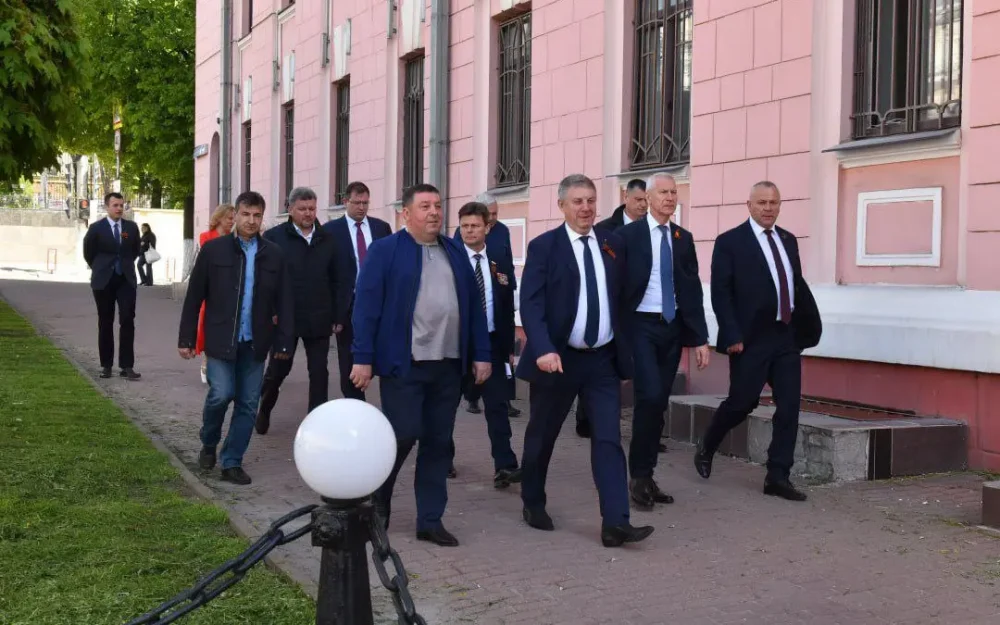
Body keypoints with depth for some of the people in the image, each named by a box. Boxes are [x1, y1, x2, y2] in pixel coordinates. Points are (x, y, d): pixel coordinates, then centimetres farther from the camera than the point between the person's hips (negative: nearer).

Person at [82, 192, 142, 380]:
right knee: (105, 323, 5)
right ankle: (106, 365, 12)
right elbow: (88, 252, 9)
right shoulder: (96, 228, -3)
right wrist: (99, 268, 14)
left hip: (126, 280, 1)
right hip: (103, 281, -1)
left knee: (128, 322, -6)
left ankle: (127, 366, -6)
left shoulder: (131, 227, 4)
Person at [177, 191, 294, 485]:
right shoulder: (213, 249, -1)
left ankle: (232, 463, 15)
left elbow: (284, 302, 5)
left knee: (248, 404, 4)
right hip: (221, 339, -2)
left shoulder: (274, 254, 4)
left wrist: (284, 341, -1)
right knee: (221, 394, -10)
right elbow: (194, 297, 1)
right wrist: (186, 338, -1)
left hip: (255, 342, 2)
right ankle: (208, 444, 19)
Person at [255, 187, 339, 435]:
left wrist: (336, 315, 5)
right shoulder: (274, 237, -3)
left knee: (319, 373, 3)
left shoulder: (326, 239, 7)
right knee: (278, 368, 10)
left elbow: (334, 280, 8)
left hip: (318, 319, 2)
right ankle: (264, 409, 36)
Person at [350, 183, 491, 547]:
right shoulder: (384, 251, -1)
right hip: (403, 363, -5)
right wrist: (363, 358, -11)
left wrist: (481, 354, 7)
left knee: (438, 443, 6)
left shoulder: (456, 253, 13)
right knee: (403, 435, -5)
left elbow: (473, 305, 13)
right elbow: (366, 306, -6)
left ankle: (430, 521, 15)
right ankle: (376, 500, 21)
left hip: (449, 365, 5)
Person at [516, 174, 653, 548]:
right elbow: (530, 304, -14)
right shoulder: (543, 246, -6)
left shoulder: (613, 244, 7)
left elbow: (621, 298, 14)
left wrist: (624, 347, 12)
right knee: (542, 436, 11)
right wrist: (543, 349, -27)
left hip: (603, 359, 3)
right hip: (558, 358, -3)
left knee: (609, 439, -5)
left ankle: (615, 523, -7)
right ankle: (533, 504, 32)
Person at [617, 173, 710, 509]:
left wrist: (700, 337, 4)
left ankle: (647, 476, 18)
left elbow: (692, 289, 9)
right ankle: (639, 475, -2)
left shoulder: (684, 238, 10)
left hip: (672, 327, 5)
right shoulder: (628, 234, -5)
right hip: (640, 326, -5)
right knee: (650, 397, -17)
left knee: (660, 403, 8)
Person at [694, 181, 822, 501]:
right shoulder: (730, 242, -4)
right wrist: (732, 336, -16)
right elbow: (720, 293, -9)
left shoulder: (788, 240, 13)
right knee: (742, 401, 0)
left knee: (789, 406, 2)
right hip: (751, 339, -5)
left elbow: (799, 285, 14)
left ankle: (778, 477, 9)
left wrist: (811, 326, 6)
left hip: (787, 337, 6)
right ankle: (706, 449, 26)